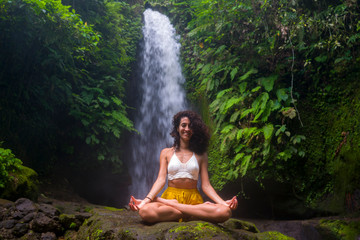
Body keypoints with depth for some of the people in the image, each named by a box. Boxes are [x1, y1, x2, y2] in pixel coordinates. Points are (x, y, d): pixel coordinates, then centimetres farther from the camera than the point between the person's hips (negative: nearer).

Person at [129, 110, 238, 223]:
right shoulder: (166, 153, 13)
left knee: (225, 212, -31)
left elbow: (205, 185, 8)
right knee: (145, 211, -36)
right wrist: (146, 200, -16)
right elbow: (161, 180, 2)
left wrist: (223, 202, -9)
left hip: (193, 200, 1)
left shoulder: (200, 154, 13)